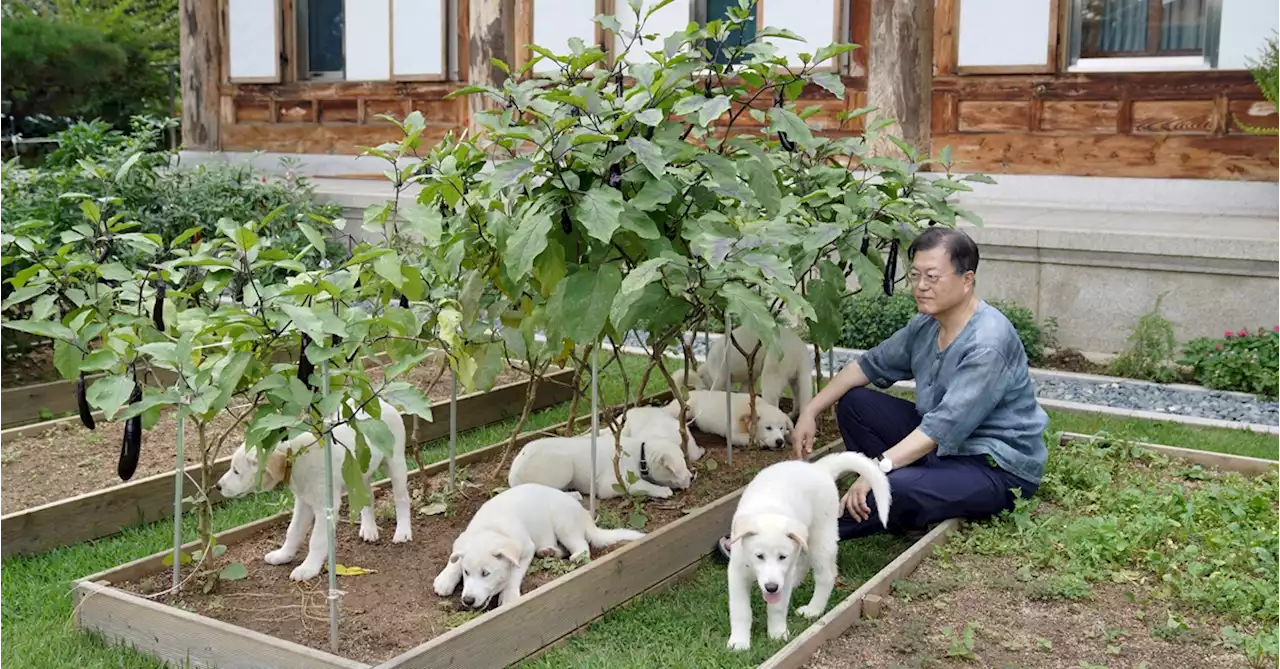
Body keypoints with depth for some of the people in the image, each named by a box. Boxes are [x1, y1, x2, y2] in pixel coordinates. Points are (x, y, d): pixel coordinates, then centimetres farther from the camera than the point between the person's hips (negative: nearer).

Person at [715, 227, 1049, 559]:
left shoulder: (987, 344, -26)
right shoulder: (927, 325, 0)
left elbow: (944, 426, -33)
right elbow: (871, 365, 8)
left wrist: (878, 468, -39)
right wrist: (810, 412, 0)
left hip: (998, 469, -9)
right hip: (943, 446, 9)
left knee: (895, 489, -35)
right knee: (854, 403, 2)